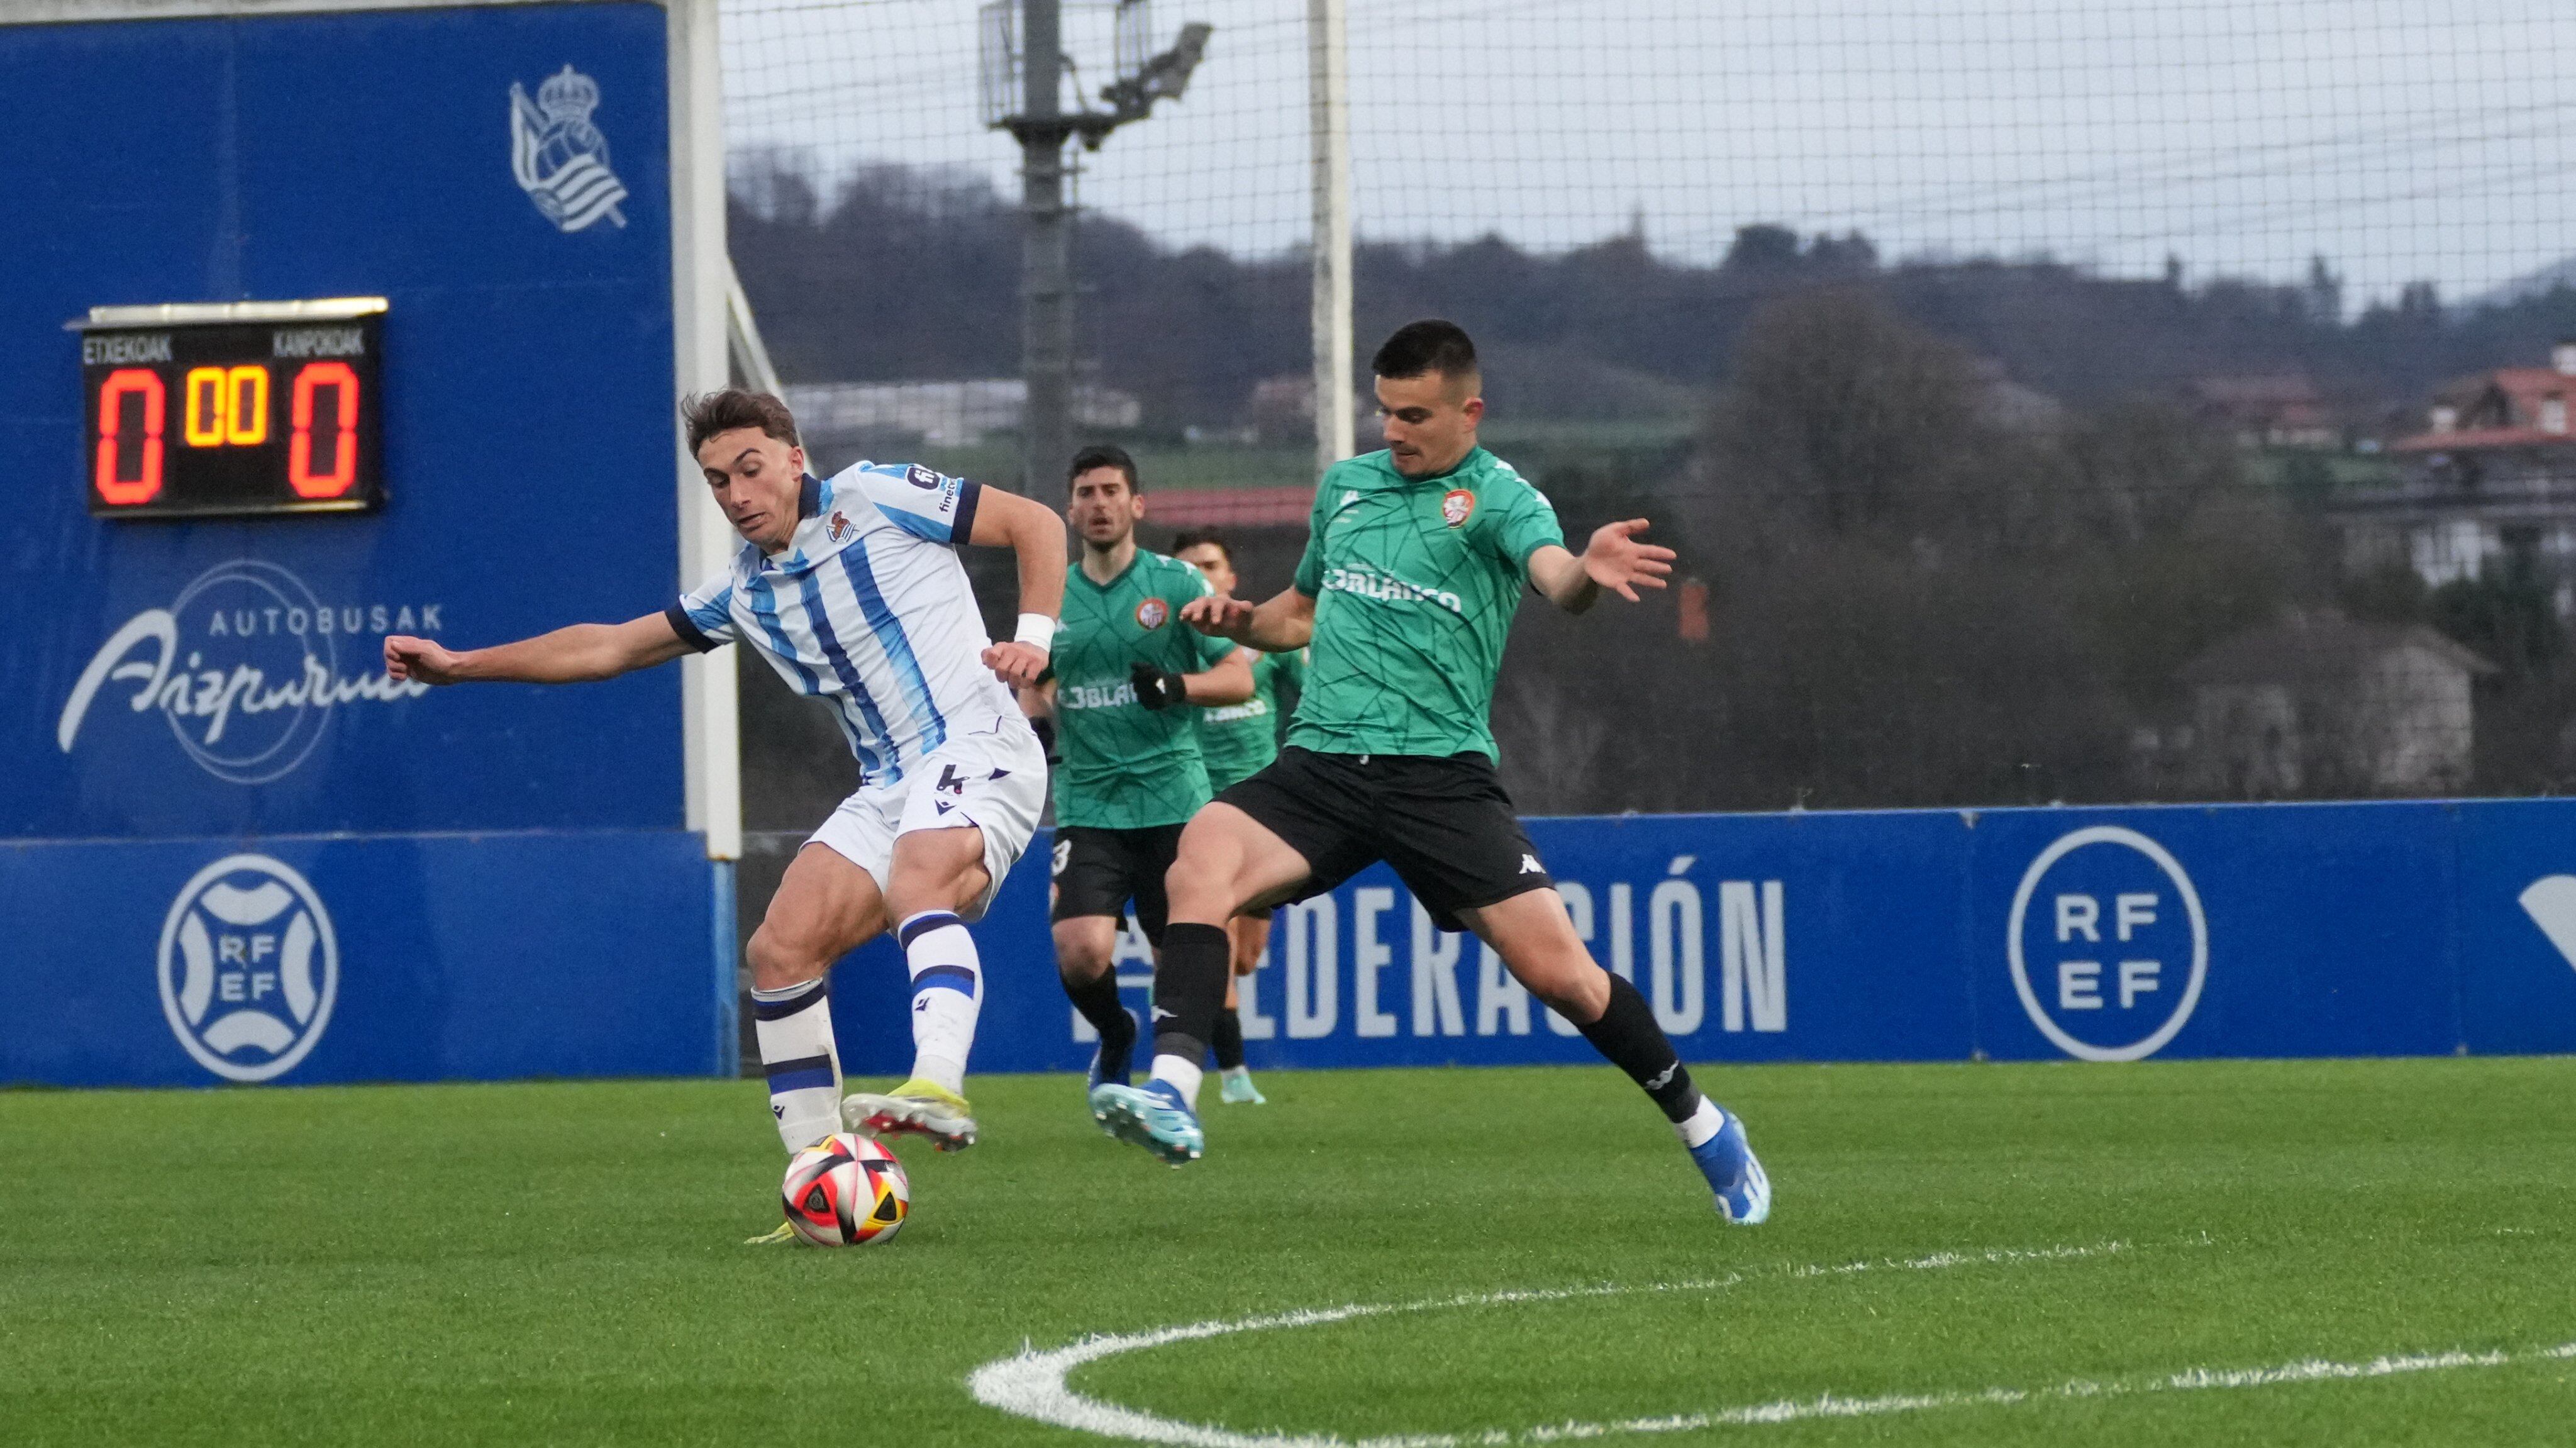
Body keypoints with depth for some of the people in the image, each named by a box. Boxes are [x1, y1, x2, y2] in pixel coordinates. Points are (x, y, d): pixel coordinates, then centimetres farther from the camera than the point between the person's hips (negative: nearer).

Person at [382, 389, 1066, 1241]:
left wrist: (1034, 637, -10)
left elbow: (1036, 524, 3)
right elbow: (611, 646, 24)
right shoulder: (744, 592, 16)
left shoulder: (875, 500, -2)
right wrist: (460, 666, 22)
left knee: (916, 885, -35)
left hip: (977, 752, -7)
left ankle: (939, 1087, -56)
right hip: (888, 787, 7)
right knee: (781, 949, -6)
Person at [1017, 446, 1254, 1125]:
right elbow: (1035, 684, 24)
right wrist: (1035, 722, 1)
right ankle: (1115, 1036, 16)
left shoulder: (1177, 584, 0)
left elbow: (1239, 677, -1)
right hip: (1088, 806, 2)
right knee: (1081, 952, -16)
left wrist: (1176, 686, -20)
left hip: (1174, 800, -2)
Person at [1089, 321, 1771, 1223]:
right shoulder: (1345, 485, 17)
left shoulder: (1496, 497, 0)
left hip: (1438, 772, -4)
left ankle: (1704, 1129, 14)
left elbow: (1556, 576, -22)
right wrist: (1240, 621, 11)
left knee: (1557, 970, -10)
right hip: (1320, 766, 4)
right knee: (1202, 860, -26)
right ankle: (1171, 1098, -36)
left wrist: (1588, 574, -46)